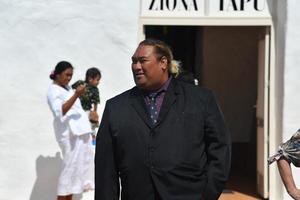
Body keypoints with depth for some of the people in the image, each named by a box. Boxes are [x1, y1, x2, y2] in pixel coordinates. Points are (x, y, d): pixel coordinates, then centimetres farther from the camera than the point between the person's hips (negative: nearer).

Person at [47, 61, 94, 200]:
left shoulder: (67, 87, 19)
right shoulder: (53, 90, -8)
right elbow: (59, 112, -22)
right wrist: (76, 95, -29)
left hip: (80, 130, 9)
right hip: (69, 133, -9)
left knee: (79, 165, 8)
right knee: (70, 166, -10)